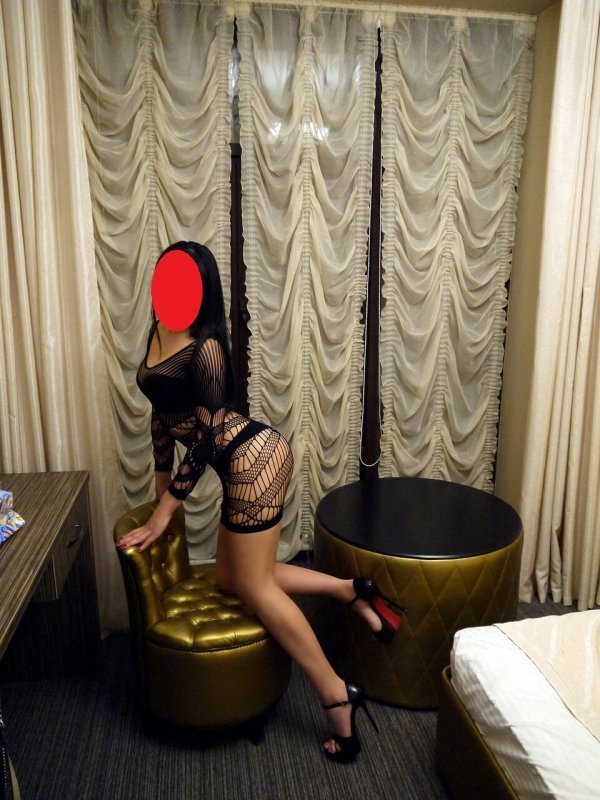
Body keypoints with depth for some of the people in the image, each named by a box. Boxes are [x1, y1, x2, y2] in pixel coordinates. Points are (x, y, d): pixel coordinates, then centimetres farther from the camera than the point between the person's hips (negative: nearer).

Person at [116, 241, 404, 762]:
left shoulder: (205, 347, -18)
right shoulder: (159, 330, 10)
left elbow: (206, 437, -18)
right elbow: (163, 409, 17)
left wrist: (165, 510, -13)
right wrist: (161, 477, 22)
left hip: (252, 458, -9)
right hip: (243, 465, 10)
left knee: (254, 586, 1)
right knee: (233, 579, 15)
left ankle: (337, 696, 13)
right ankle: (352, 590, 18)